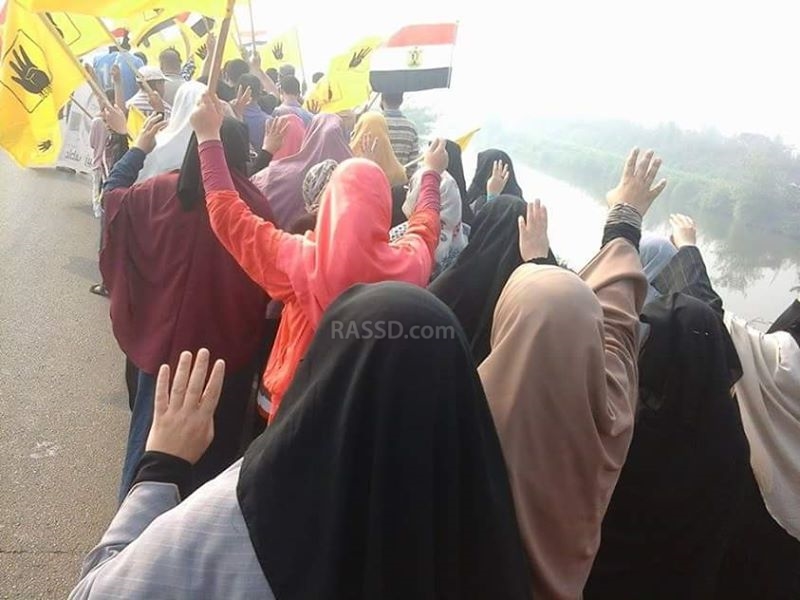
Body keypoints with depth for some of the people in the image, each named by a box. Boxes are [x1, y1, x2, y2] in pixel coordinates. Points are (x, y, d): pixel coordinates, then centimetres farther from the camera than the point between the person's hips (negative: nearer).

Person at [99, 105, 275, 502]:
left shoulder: (165, 192, -10)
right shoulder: (256, 204, -17)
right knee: (220, 437, 20)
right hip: (231, 340, -1)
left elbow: (112, 194, 9)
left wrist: (139, 147, 18)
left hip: (171, 335, 2)